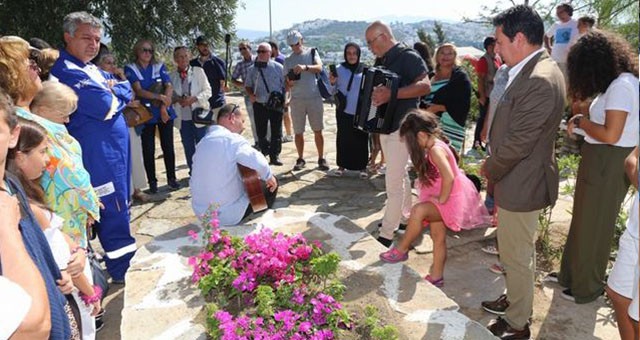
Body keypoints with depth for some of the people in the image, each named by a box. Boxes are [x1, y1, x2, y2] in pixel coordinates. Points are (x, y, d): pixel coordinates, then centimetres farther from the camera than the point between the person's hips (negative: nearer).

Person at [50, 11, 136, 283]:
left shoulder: (91, 69, 15)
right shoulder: (66, 71, -16)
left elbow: (127, 90, 10)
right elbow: (107, 107, -23)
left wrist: (110, 92, -9)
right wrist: (113, 94, -2)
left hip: (116, 149, 10)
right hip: (98, 155, -10)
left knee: (119, 207, 19)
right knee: (114, 211, -1)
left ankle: (121, 260, 35)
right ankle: (121, 271, 13)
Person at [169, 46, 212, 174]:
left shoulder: (198, 71, -1)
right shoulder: (171, 76, 3)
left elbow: (207, 91, -4)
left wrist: (193, 99, -17)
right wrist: (177, 100, -13)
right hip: (182, 118, 2)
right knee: (188, 148, 11)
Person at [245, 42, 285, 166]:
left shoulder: (278, 67, 1)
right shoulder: (252, 69, 7)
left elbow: (286, 84, 5)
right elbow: (247, 85, 14)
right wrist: (250, 94, -6)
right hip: (259, 104, 2)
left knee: (276, 131, 1)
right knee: (260, 132, 6)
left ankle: (274, 156, 11)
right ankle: (264, 151, 25)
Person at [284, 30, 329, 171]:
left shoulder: (311, 52, 5)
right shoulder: (288, 60, 10)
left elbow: (319, 67, -13)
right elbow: (287, 85, 8)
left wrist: (305, 67, -31)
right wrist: (290, 83, -16)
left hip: (314, 97, -2)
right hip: (296, 100, 2)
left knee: (318, 130, 2)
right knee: (298, 132, 5)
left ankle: (321, 158, 11)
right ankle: (300, 159, 17)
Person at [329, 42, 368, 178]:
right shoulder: (339, 69, 2)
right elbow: (333, 91, 5)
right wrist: (332, 83, -14)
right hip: (344, 110, 1)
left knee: (361, 139, 3)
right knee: (343, 138, 6)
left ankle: (362, 167, 13)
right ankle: (342, 165, 18)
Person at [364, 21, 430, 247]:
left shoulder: (408, 57, -13)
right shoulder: (384, 62, 11)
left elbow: (425, 86, -27)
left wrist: (391, 94, -35)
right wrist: (375, 95, 3)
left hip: (401, 128, -9)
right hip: (386, 126, 9)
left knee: (393, 182, -6)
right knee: (400, 175, 19)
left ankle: (387, 234, 2)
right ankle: (405, 216, 34)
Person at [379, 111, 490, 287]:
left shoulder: (435, 150, -24)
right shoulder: (435, 146, 6)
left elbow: (449, 177, -34)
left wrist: (441, 199, -22)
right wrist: (439, 199, 6)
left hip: (451, 200, -10)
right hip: (442, 200, 10)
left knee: (418, 210, -28)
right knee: (438, 237, 14)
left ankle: (402, 250, -10)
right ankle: (436, 277, 26)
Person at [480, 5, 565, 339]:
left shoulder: (540, 81, -27)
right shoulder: (535, 71, 6)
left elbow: (518, 142, -24)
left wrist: (489, 169, -9)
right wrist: (494, 162, 5)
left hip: (521, 186, -10)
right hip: (522, 179, 10)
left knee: (517, 257, 7)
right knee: (520, 252, 26)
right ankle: (516, 299, 47)